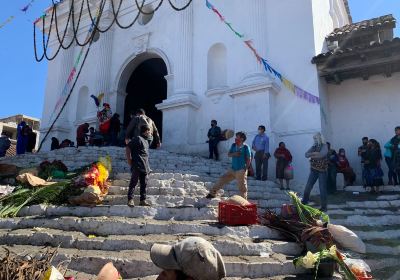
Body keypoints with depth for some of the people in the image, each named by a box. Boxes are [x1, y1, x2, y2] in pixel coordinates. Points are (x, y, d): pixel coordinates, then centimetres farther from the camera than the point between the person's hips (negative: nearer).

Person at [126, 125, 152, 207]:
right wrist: (129, 159, -12)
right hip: (137, 165, -8)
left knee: (144, 183, 9)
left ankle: (143, 200, 14)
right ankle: (130, 199, -2)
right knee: (134, 182, -6)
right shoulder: (138, 138, -7)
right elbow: (128, 147, -11)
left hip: (144, 166, 9)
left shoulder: (146, 141, 19)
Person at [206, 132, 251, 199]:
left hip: (241, 170, -6)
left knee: (242, 187, -2)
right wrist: (234, 154, -14)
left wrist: (245, 169, -14)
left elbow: (249, 159, -9)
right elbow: (229, 154, 8)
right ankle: (212, 193, 23)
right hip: (233, 169, 6)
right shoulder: (233, 145, 7)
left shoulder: (246, 147, -10)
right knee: (222, 180, 10)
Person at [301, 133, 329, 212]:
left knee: (322, 189, 0)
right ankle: (304, 202, 16)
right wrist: (314, 153, -23)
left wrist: (312, 155, -13)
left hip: (322, 170, -5)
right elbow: (306, 154, -5)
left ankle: (324, 206, 10)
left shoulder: (324, 146, -7)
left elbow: (321, 155, -26)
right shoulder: (314, 147, 9)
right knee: (307, 187, 4)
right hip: (313, 170, 5)